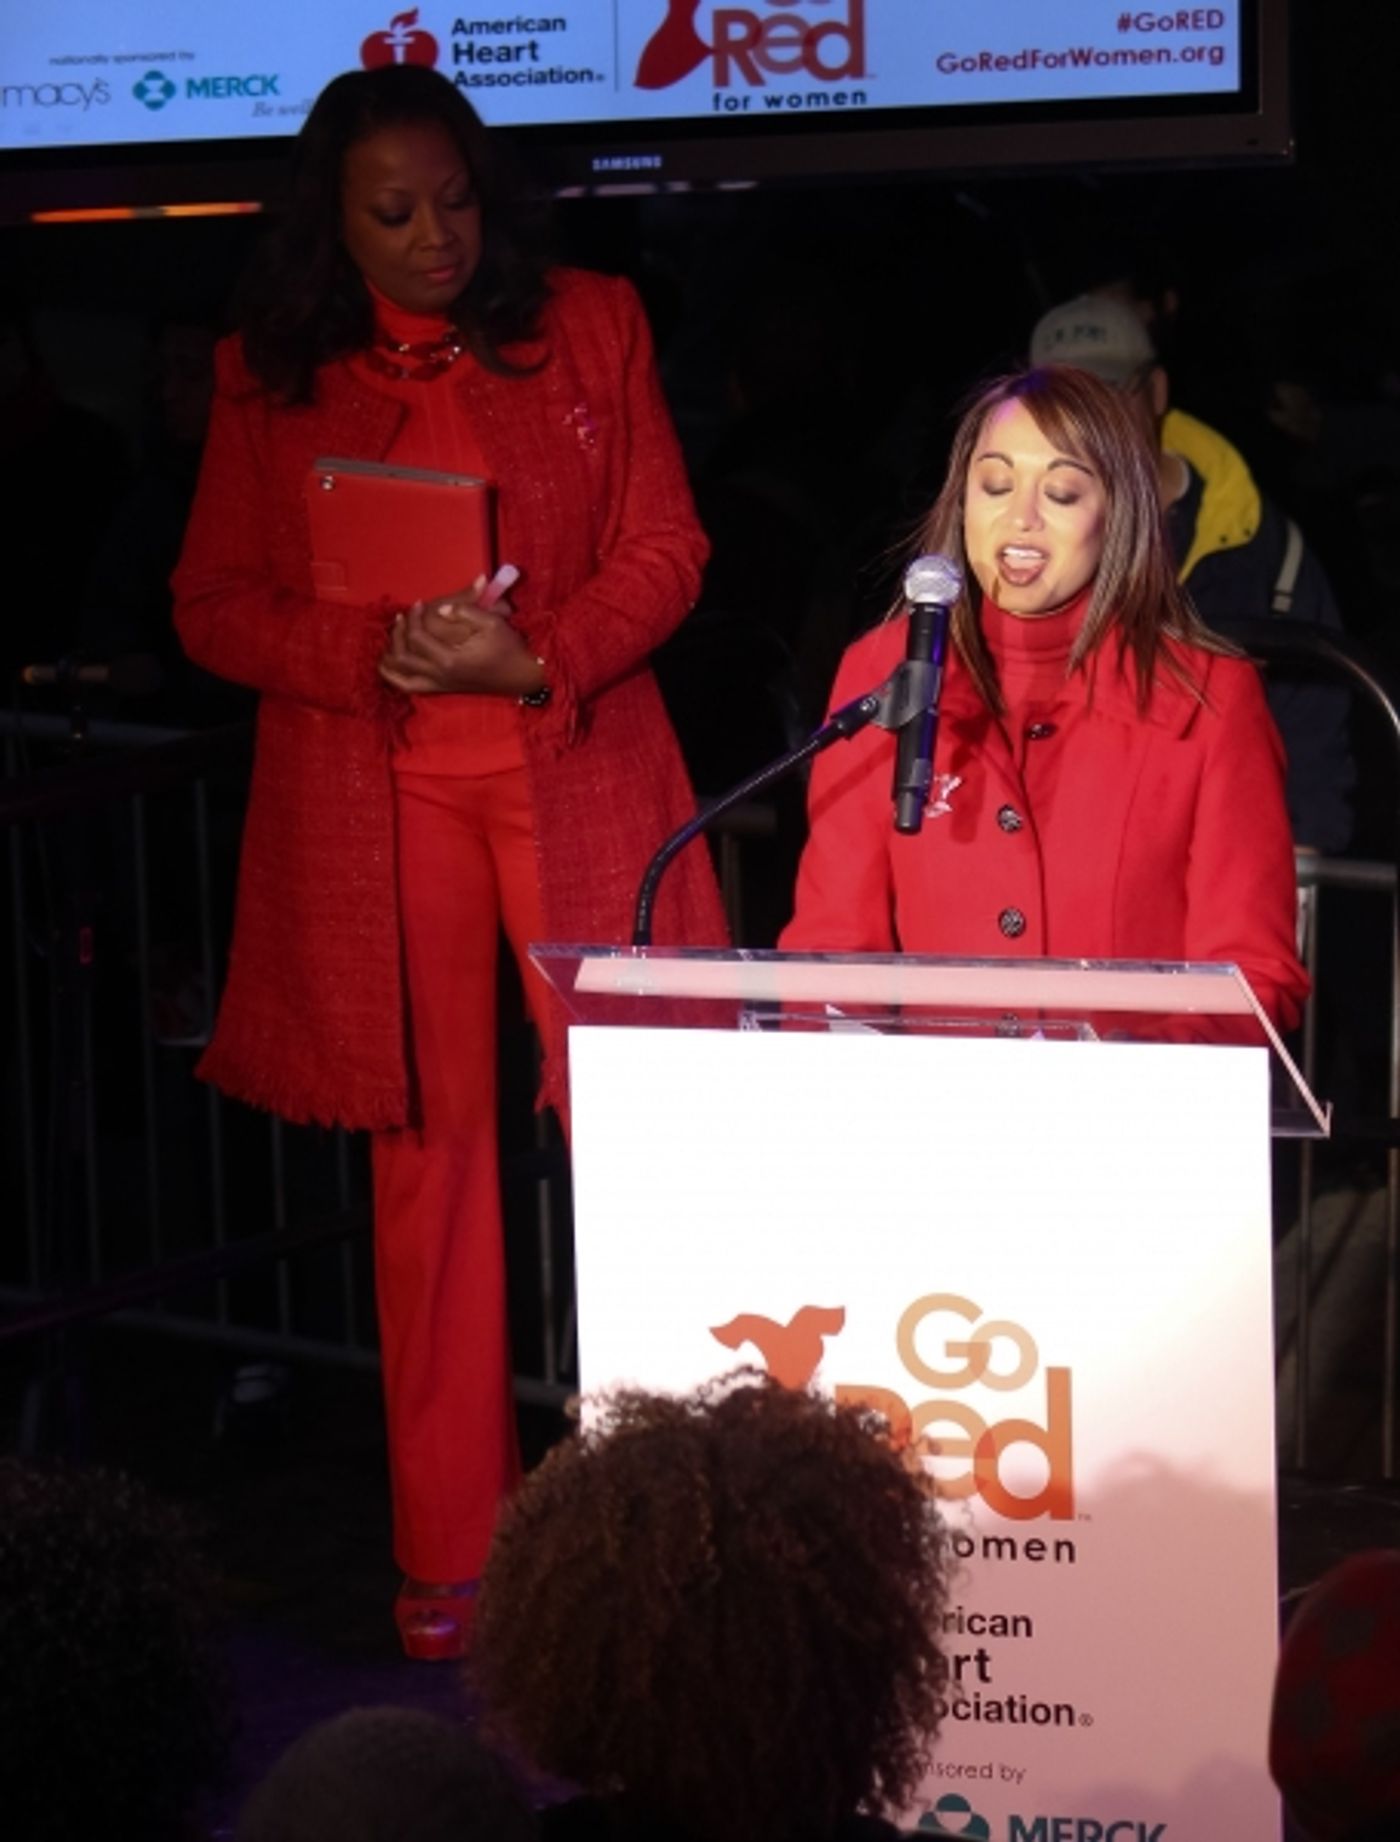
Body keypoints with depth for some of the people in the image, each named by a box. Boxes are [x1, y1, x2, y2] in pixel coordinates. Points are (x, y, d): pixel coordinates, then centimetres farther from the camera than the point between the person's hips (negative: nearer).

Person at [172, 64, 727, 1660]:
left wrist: (533, 660, -14)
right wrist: (377, 654, -13)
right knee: (430, 1152, 3)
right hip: (376, 802, 0)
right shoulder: (270, 378, 8)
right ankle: (448, 1555, 9)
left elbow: (663, 553, 4)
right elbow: (213, 606, 6)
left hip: (578, 773, 0)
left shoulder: (589, 327, 7)